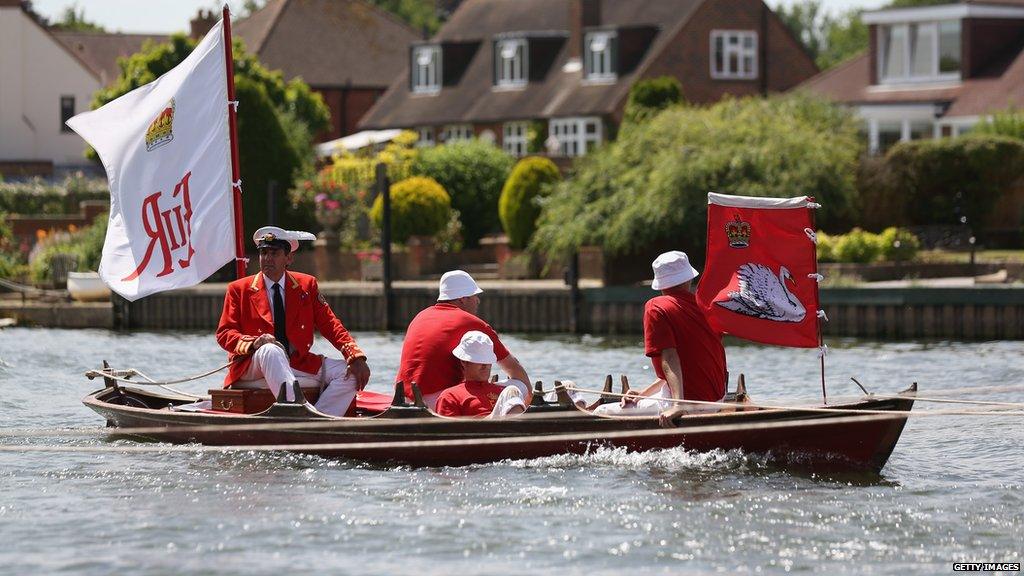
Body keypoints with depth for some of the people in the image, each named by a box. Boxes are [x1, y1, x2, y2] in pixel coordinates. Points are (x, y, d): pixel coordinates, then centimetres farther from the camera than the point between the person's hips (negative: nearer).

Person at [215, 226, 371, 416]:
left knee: (348, 373, -17)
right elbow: (224, 333, 1)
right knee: (271, 350, -37)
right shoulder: (239, 289, 7)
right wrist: (253, 343, -21)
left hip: (299, 365, 3)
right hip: (253, 370, -3)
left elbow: (330, 326, 6)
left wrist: (356, 357, -10)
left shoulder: (306, 285, 12)